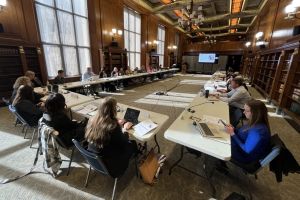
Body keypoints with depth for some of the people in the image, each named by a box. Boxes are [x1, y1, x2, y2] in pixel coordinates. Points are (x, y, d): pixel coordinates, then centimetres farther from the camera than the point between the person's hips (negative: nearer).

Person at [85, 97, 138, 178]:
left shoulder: (92, 120, -12)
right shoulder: (113, 127, -32)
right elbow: (124, 142, -15)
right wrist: (125, 129, 0)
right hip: (107, 163, -7)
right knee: (132, 144, 13)